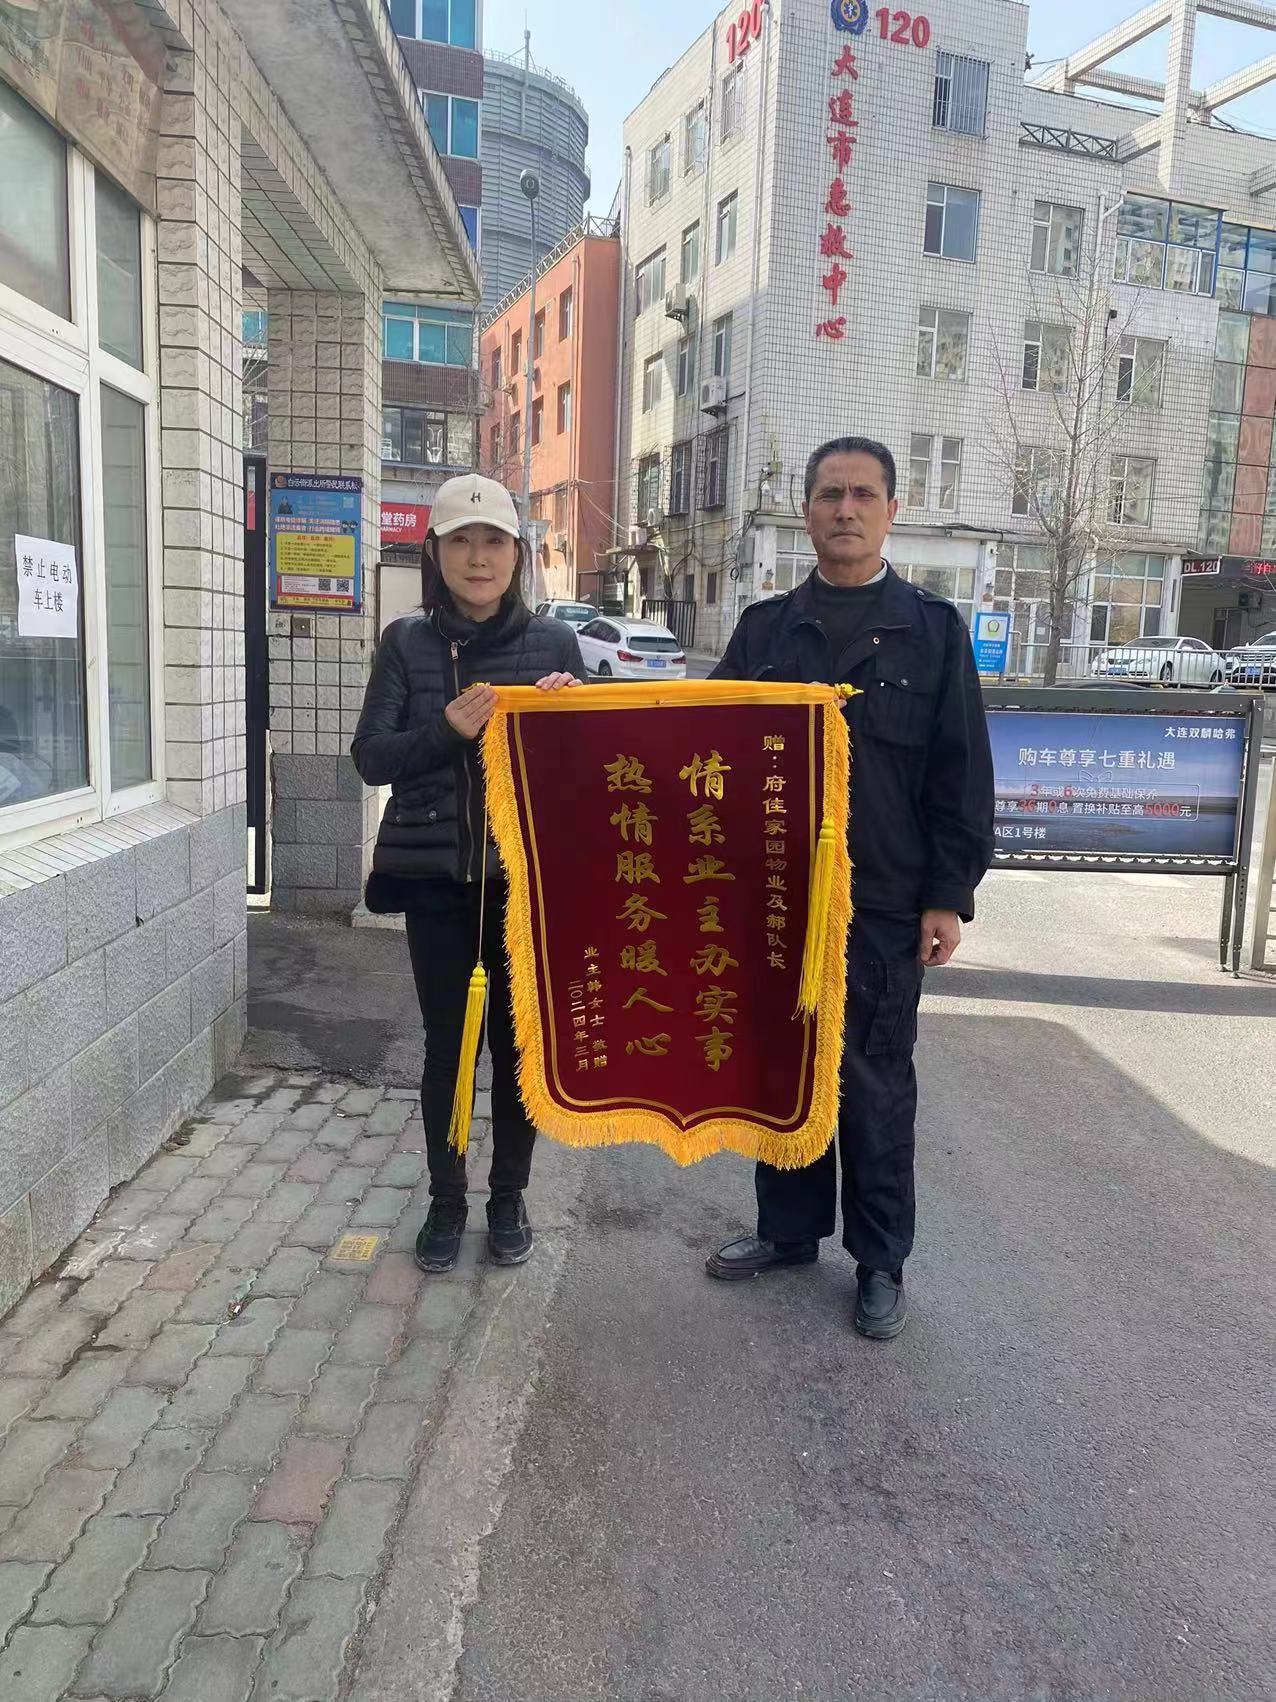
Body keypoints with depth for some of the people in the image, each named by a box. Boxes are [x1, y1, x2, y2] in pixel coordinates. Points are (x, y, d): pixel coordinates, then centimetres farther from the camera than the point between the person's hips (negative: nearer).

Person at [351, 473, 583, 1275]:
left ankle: (509, 1197, 28)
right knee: (446, 1042, 8)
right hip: (436, 876, 0)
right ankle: (447, 1200, 27)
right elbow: (371, 757, -4)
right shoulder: (408, 642, 2)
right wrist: (446, 731, -21)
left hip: (527, 874, 0)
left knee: (519, 1040, 9)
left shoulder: (554, 641, 2)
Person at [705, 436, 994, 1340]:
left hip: (885, 902, -3)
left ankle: (881, 1259, 24)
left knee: (875, 1085, 7)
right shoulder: (766, 626, 8)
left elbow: (962, 772, -2)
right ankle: (790, 1228, 32)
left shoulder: (933, 628, 1)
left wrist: (949, 896, -7)